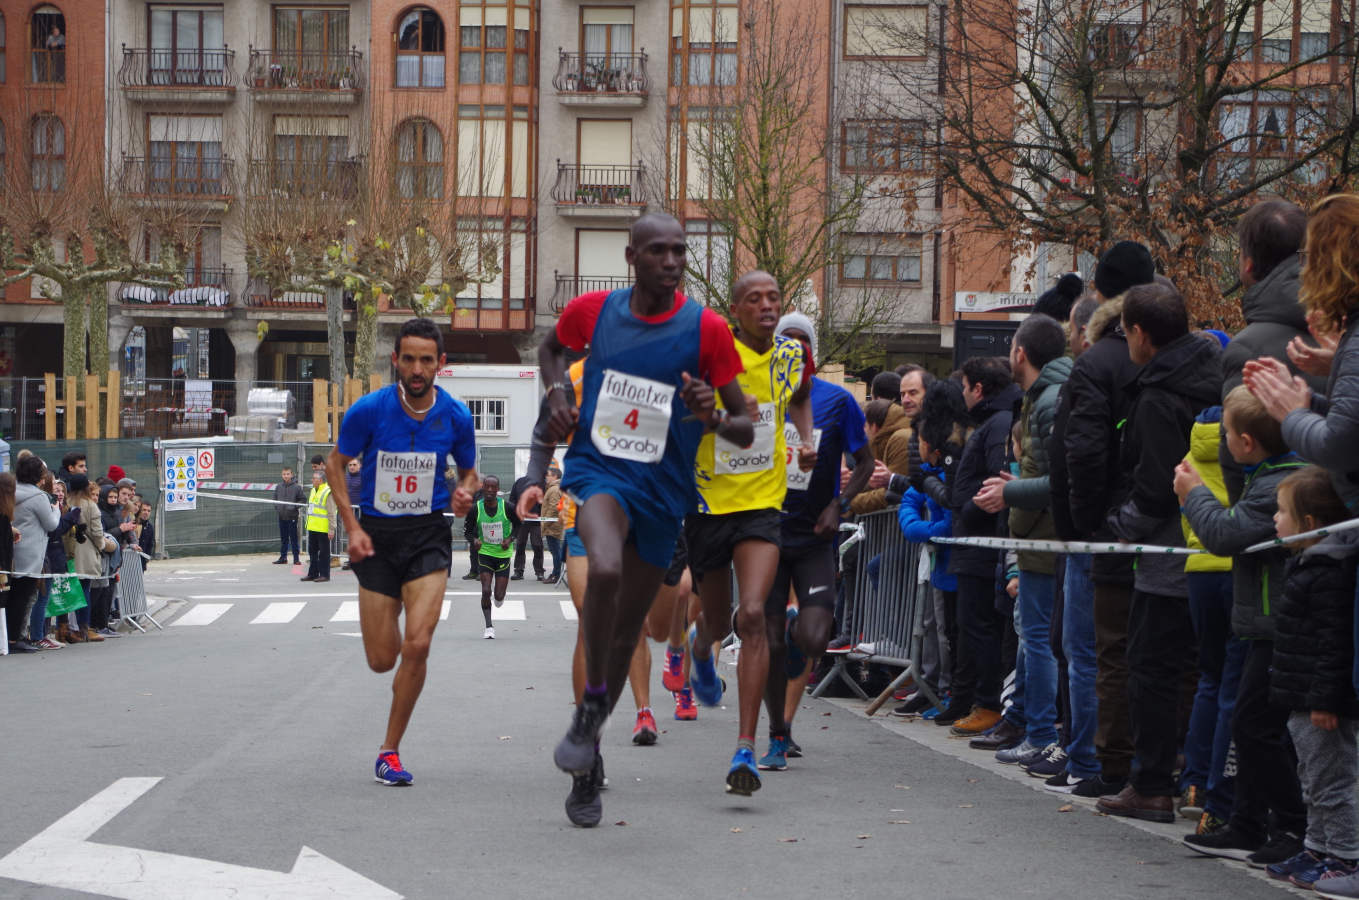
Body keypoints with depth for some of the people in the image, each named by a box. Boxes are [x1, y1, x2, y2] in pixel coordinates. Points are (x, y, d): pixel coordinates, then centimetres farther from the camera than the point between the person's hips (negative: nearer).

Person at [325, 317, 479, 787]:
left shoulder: (456, 416, -5)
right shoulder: (369, 410, -10)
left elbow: (468, 470, 14)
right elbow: (335, 465, 4)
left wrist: (464, 493, -10)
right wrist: (352, 527, -6)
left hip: (428, 534, 0)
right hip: (377, 536, 0)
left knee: (417, 645, -17)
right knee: (382, 659, 3)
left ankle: (390, 751, -2)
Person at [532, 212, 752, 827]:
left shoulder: (706, 330, -7)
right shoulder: (593, 311, -2)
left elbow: (746, 432, -4)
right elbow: (552, 346, 22)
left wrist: (714, 417, -26)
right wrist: (558, 393, 2)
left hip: (664, 491, 1)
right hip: (599, 470, -1)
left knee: (625, 631, 10)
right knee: (605, 569, -34)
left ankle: (586, 763, 28)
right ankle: (591, 706, -15)